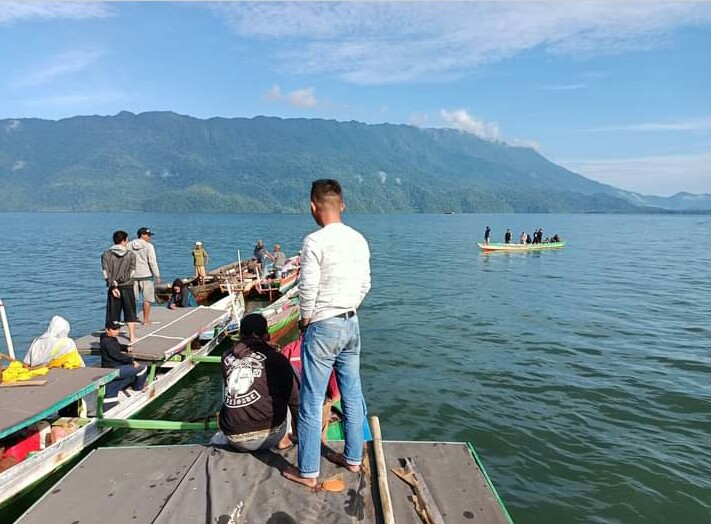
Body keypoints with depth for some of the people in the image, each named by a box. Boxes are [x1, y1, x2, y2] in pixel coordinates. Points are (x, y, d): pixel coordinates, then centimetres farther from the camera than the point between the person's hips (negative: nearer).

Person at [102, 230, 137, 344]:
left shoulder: (106, 254, 0)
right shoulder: (131, 254, -1)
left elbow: (106, 273, -6)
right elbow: (132, 272, -6)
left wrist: (113, 285, -7)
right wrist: (120, 281, -1)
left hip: (113, 288, 1)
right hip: (127, 287, -1)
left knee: (113, 313, 8)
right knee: (130, 312, 9)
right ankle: (132, 336, 11)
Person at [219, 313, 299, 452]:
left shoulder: (226, 357, 4)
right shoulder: (275, 358, -3)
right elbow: (294, 397, 4)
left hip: (234, 440, 4)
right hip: (268, 434, -3)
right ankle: (283, 439, 17)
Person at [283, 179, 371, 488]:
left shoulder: (315, 241, -16)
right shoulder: (359, 240, 4)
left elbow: (308, 288, -17)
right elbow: (365, 285, 9)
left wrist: (305, 320, -1)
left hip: (322, 328, -7)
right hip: (351, 324, 7)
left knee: (312, 402, 6)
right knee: (352, 396, 17)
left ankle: (307, 472, 19)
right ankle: (353, 457, 32)